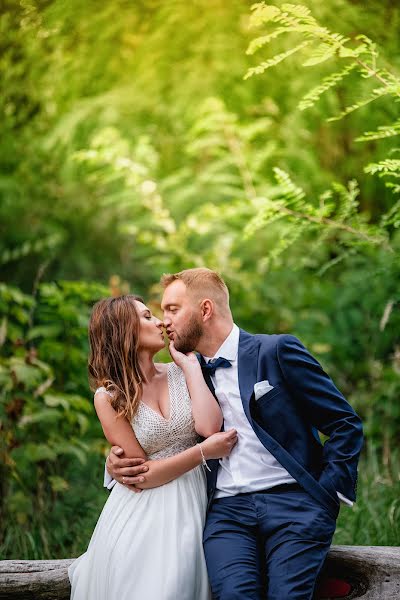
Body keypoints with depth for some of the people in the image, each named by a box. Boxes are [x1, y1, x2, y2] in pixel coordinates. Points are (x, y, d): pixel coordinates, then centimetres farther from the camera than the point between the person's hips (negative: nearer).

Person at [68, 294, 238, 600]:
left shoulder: (181, 372, 3)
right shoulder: (109, 397, -4)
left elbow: (209, 427, -15)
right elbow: (142, 474, -8)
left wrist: (191, 366, -6)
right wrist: (204, 452, -15)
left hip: (189, 506, 2)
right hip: (140, 516, -2)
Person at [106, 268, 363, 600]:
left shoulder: (277, 351, 4)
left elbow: (346, 424, 4)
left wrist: (328, 494, -6)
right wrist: (118, 461, 4)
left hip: (293, 499, -3)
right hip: (227, 509, 3)